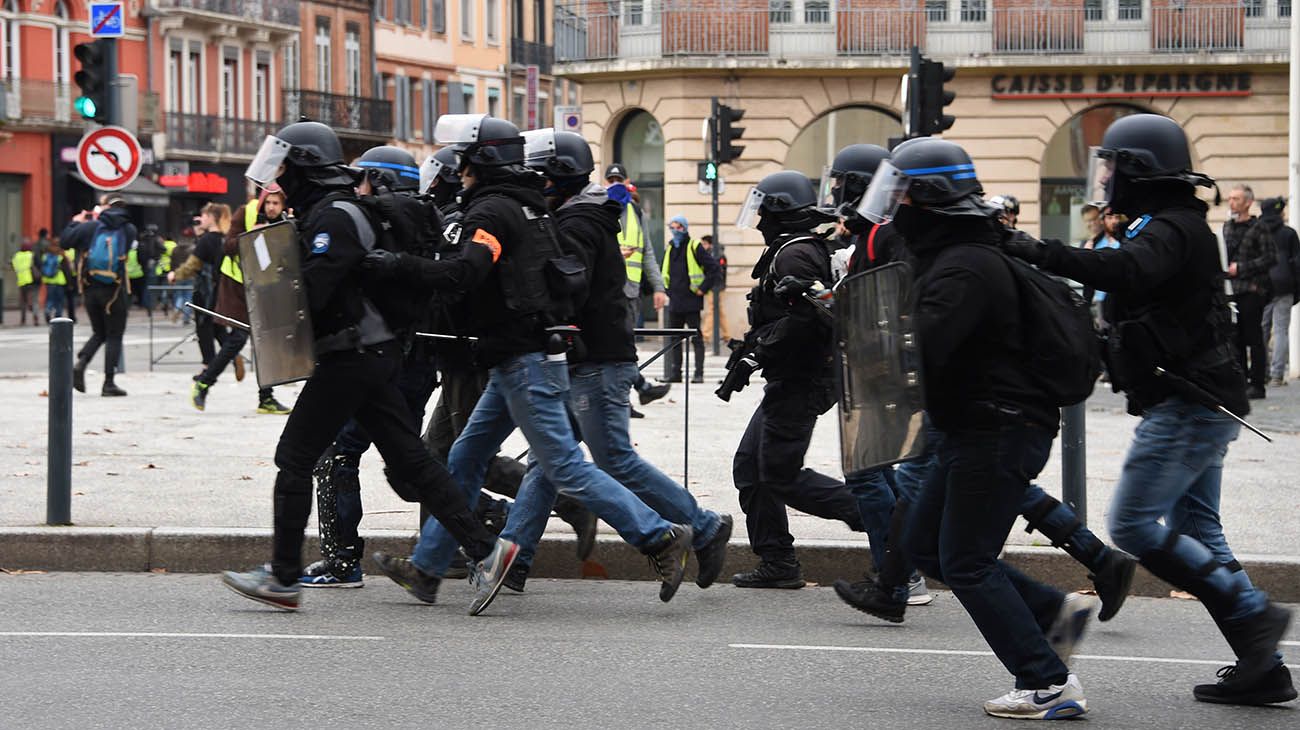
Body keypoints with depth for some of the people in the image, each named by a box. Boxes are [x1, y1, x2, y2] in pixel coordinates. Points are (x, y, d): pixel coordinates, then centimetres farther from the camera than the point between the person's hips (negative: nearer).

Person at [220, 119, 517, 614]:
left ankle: (283, 578, 2)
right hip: (372, 355, 10)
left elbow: (311, 291, -23)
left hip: (350, 359, -10)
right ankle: (484, 550, 3)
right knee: (408, 461, 7)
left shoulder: (332, 217, -14)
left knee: (294, 458, -3)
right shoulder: (326, 213, 19)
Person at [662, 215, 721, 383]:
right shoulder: (670, 249, 13)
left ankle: (699, 373, -1)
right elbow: (666, 273, 28)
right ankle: (675, 373, 14)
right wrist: (668, 291, 16)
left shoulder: (694, 247, -6)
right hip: (674, 303, 7)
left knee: (696, 338, -3)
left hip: (691, 301, -7)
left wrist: (703, 288, -11)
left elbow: (714, 269, -9)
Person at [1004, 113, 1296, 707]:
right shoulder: (1173, 227, 19)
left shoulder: (1170, 229, -15)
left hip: (1187, 406, -11)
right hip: (1199, 405, 11)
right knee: (1196, 532, 11)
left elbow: (1125, 272, -36)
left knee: (1132, 523, -10)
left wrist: (1034, 253, -37)